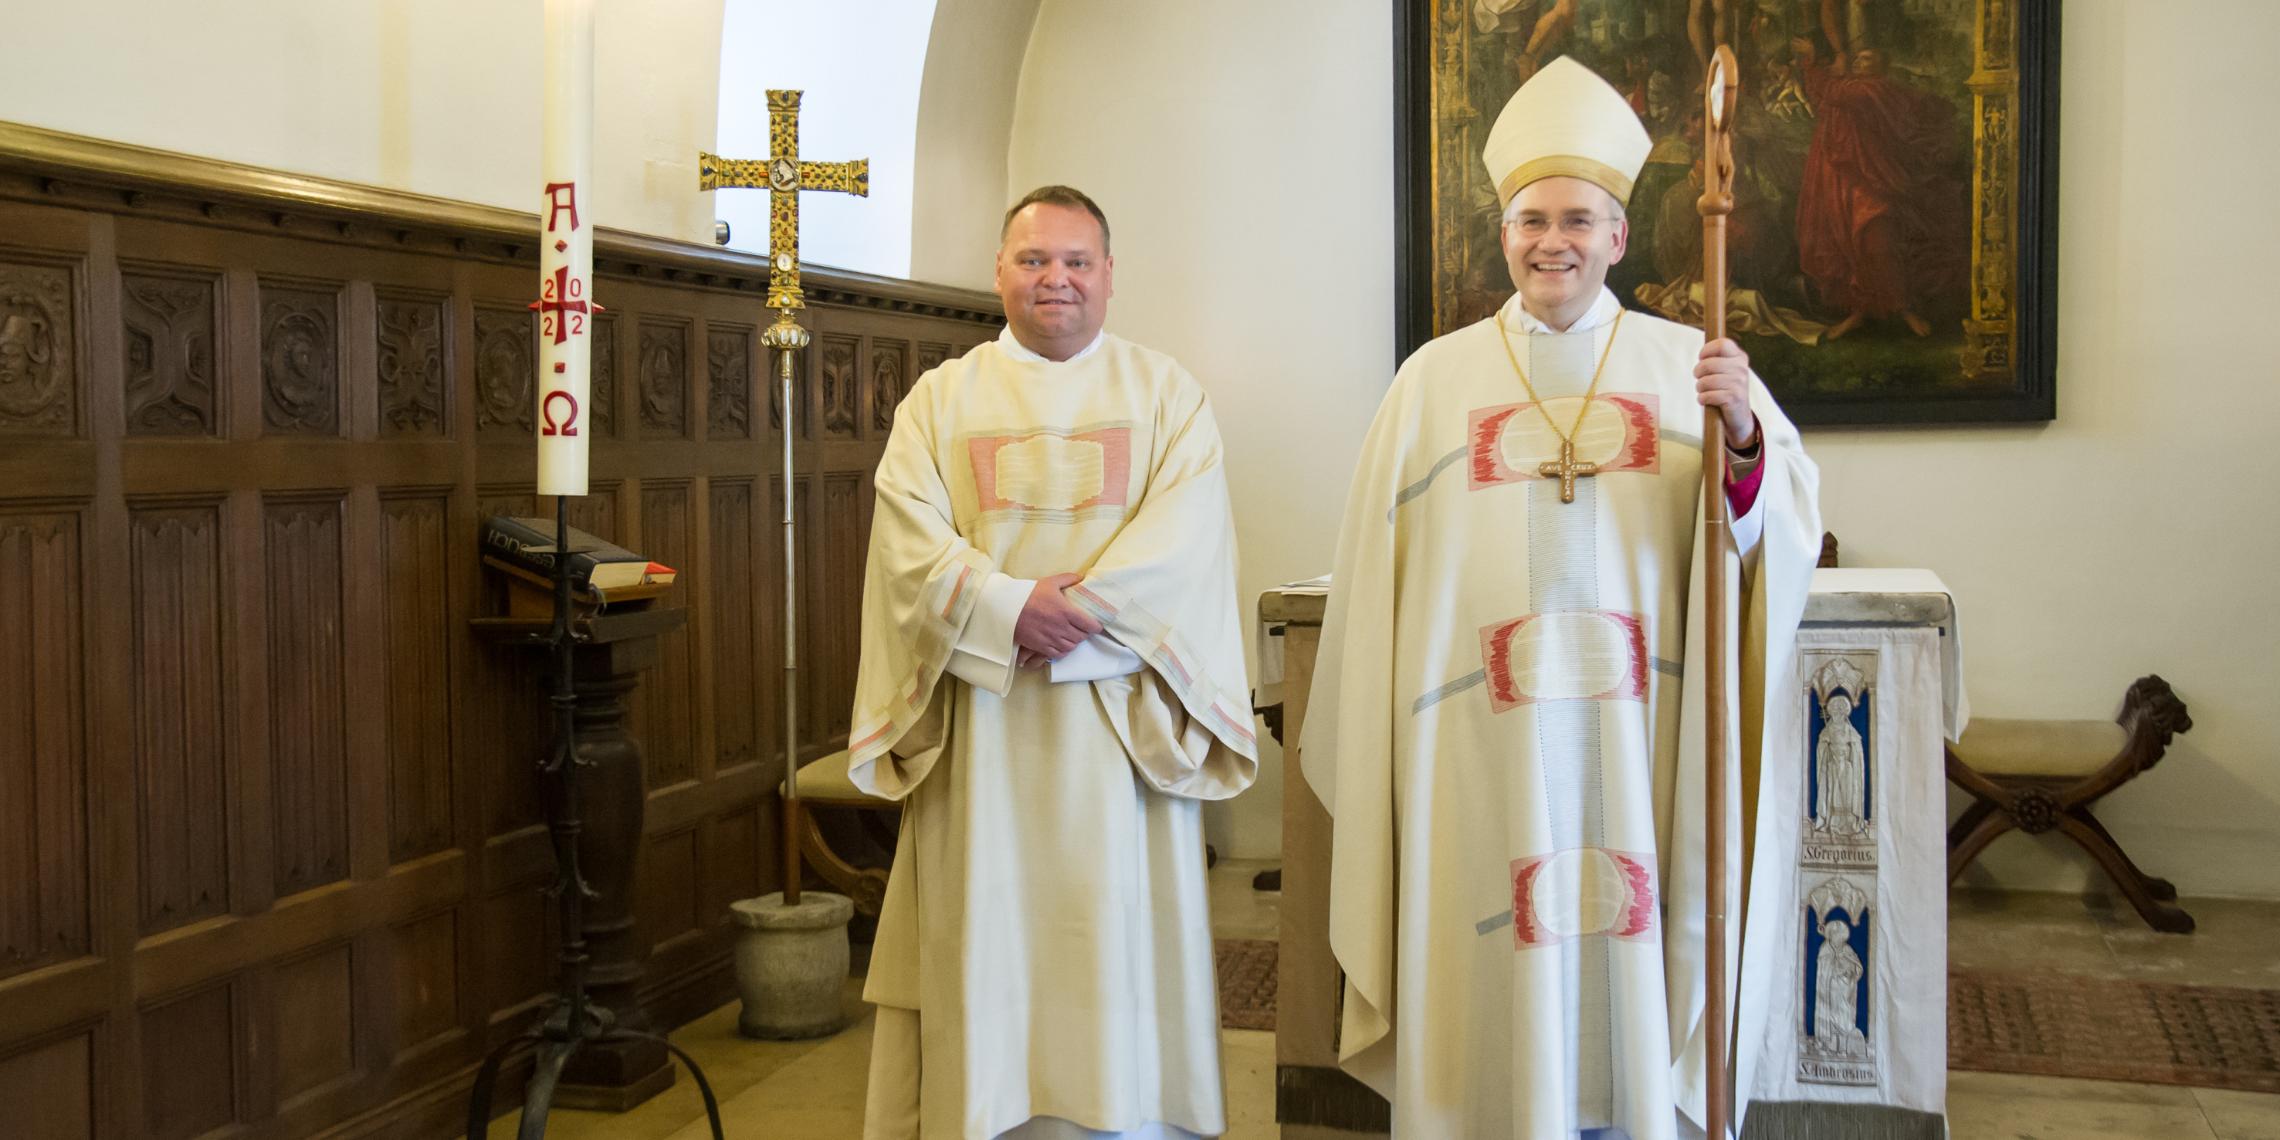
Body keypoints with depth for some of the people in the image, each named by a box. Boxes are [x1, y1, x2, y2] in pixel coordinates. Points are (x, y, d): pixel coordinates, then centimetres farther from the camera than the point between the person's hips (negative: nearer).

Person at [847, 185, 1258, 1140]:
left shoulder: (1165, 394, 9)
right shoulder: (940, 399, 11)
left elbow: (1188, 532, -6)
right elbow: (910, 539, -2)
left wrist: (1081, 611, -19)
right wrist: (1010, 607, -18)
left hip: (1120, 719, -1)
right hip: (981, 723, 1)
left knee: (1120, 936, 1)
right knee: (985, 937, 3)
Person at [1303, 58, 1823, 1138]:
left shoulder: (1686, 362, 7)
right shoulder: (1436, 378, 6)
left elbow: (1784, 527, 0)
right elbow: (1373, 580, 7)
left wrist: (1744, 435, -18)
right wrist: (1357, 742, 6)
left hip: (1639, 739, 0)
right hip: (1480, 742, 0)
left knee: (1634, 967, 6)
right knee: (1493, 986, 5)